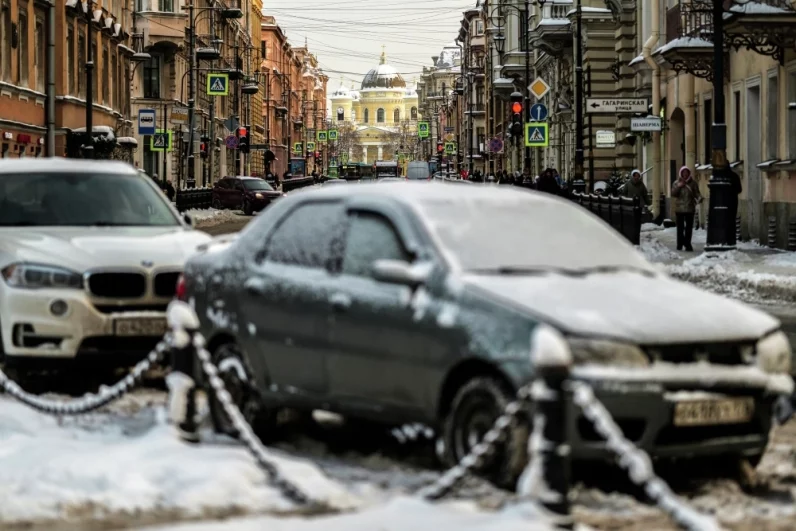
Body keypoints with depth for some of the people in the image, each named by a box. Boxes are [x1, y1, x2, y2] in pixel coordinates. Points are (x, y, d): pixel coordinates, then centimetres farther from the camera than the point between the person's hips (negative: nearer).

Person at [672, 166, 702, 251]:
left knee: (689, 228, 0)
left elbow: (696, 193, 0)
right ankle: (680, 244, 12)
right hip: (679, 208, 0)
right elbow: (673, 194, -3)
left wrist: (699, 198, -21)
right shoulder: (677, 183, 5)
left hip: (690, 208, 0)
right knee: (680, 227, 5)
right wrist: (678, 186, -16)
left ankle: (687, 244, 2)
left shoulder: (693, 183, 4)